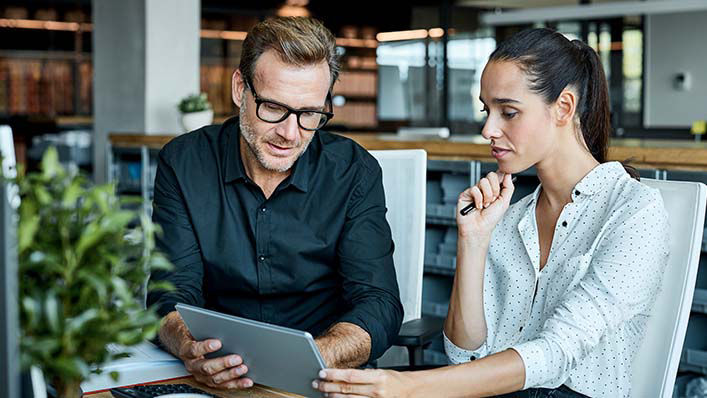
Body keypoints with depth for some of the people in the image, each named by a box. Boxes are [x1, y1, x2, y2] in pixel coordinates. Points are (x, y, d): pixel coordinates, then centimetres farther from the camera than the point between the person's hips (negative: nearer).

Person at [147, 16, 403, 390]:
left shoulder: (354, 173, -4)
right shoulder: (183, 163, -2)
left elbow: (378, 306, -10)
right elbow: (174, 293, -6)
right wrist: (191, 350, -30)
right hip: (217, 381, 0)